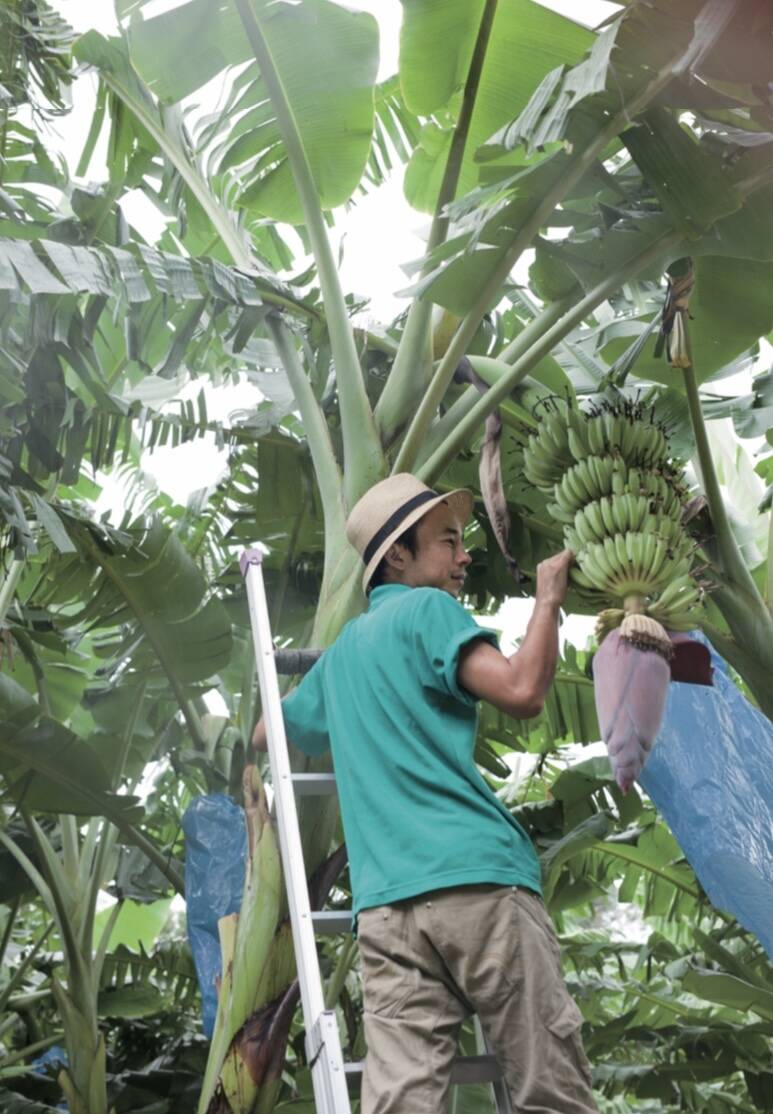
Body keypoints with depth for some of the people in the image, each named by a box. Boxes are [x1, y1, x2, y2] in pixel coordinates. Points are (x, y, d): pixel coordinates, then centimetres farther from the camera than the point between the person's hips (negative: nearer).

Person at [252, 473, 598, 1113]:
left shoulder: (340, 652, 26)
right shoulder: (428, 608, 4)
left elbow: (266, 735, 40)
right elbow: (522, 692, -11)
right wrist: (548, 600, 4)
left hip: (385, 899, 6)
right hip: (476, 874, -6)